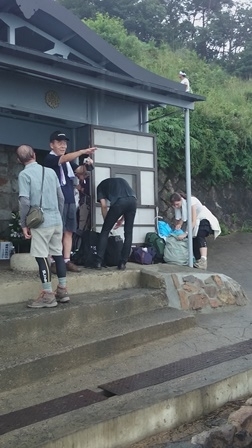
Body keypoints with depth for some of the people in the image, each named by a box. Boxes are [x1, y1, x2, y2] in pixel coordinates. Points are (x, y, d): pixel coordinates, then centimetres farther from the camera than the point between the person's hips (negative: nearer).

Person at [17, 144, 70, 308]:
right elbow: (61, 198, 12)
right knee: (58, 254, 12)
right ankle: (63, 291, 19)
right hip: (56, 221, 6)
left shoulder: (24, 174, -6)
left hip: (41, 222, -6)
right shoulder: (51, 171, 10)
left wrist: (24, 224, -4)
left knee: (42, 257, -1)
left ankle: (48, 296, 0)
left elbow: (25, 201, -14)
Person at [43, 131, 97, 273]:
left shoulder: (68, 161, 18)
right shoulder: (50, 158, -6)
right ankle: (54, 262, -2)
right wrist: (83, 151, -33)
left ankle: (67, 261, 10)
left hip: (70, 201, 7)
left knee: (69, 232, 6)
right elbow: (64, 158, -24)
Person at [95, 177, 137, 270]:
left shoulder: (101, 185, 29)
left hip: (119, 202, -4)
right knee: (128, 233, 13)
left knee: (105, 231, 9)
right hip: (132, 200, 4)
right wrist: (122, 219, 34)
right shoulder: (122, 180, 40)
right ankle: (123, 263, 12)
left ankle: (99, 262, 5)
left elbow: (104, 205, 15)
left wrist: (107, 221, 26)